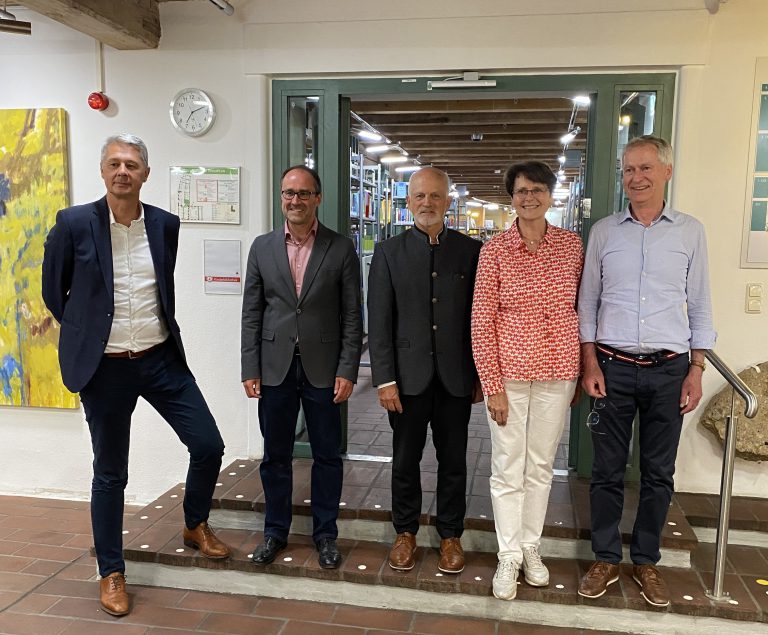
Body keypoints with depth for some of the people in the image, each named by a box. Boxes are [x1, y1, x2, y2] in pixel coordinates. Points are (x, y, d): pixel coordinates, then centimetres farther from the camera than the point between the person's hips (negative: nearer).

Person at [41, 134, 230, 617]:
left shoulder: (166, 225, 1)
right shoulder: (74, 224, -9)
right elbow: (53, 291, 3)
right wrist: (88, 332, 10)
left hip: (162, 360, 3)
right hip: (105, 368, -3)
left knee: (209, 446, 3)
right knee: (110, 473, 8)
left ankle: (196, 525, 32)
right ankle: (112, 572, 27)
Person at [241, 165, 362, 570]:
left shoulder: (341, 249, -1)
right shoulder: (262, 247, 5)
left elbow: (352, 316, -2)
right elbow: (251, 313, 5)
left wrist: (347, 371, -8)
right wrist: (250, 369, 0)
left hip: (323, 368, -1)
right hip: (275, 367, 2)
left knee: (327, 456, 8)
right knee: (275, 456, 12)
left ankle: (325, 533, 25)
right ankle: (275, 530, 29)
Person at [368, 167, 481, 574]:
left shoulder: (471, 251, 2)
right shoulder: (389, 252, 1)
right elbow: (379, 322, -2)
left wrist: (481, 374, 2)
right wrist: (385, 379, -7)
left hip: (456, 377, 1)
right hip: (408, 375, 0)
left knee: (453, 461, 11)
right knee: (405, 460, 12)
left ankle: (450, 534, 28)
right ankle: (406, 532, 30)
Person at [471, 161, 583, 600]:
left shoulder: (571, 244, 2)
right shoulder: (495, 250, -6)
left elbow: (579, 308, 10)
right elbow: (481, 321, -7)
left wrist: (581, 372, 7)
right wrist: (492, 385, -10)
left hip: (558, 371, 3)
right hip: (509, 370, -2)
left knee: (541, 465, 14)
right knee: (508, 467, 7)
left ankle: (531, 546, 32)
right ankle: (509, 555, 23)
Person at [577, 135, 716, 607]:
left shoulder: (690, 232, 3)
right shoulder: (604, 232, 3)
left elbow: (700, 307, 5)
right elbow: (587, 303, 5)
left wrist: (696, 370, 0)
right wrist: (590, 364, -2)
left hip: (669, 370, 0)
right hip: (613, 367, 0)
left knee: (658, 473, 10)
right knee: (608, 470, 7)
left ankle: (647, 561, 26)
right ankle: (606, 559, 22)